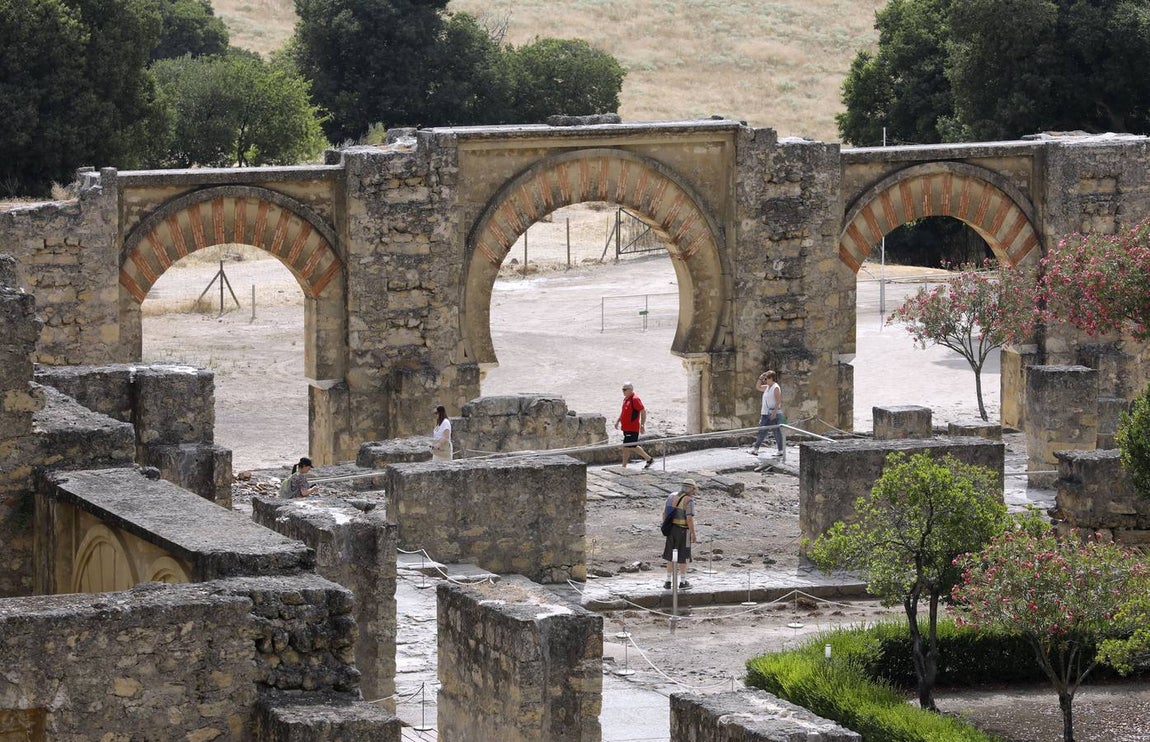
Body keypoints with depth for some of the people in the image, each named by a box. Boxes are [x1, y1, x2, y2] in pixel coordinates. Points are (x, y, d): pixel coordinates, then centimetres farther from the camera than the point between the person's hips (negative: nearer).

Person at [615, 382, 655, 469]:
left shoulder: (635, 399, -15)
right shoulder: (626, 399, 13)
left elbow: (643, 411, -17)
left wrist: (643, 425, -19)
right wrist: (617, 421, 19)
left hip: (632, 429, -10)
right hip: (626, 428, 10)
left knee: (626, 447, -6)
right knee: (633, 447, 15)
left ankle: (624, 467, 0)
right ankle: (649, 459, 26)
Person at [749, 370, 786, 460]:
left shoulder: (776, 388, -12)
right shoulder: (767, 387, 14)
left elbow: (778, 401, -18)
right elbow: (758, 387, 30)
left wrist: (774, 412, -24)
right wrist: (760, 378, 14)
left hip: (774, 415, -9)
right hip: (765, 414, 9)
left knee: (777, 432, -4)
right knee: (761, 432, 9)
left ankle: (781, 452, 0)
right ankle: (755, 450, 12)